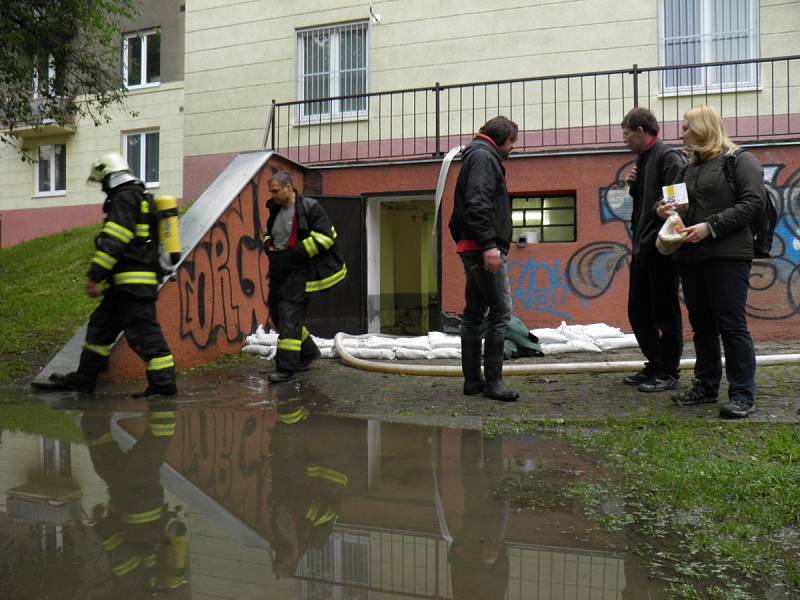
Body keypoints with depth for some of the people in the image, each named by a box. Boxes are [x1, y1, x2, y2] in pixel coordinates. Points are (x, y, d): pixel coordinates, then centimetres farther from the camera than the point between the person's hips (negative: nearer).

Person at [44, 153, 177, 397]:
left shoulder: (124, 198, -9)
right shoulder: (141, 198, 23)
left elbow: (113, 241, -19)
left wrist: (95, 275, -20)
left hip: (132, 283, -11)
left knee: (143, 332, -8)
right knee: (100, 325, 15)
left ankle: (163, 383, -4)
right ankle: (84, 379, 22)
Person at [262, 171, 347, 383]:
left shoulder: (309, 207, -10)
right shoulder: (275, 210, 13)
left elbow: (325, 236, -18)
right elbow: (268, 233, 30)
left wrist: (295, 254, -18)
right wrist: (268, 247, 6)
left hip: (300, 269, -9)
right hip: (280, 270, 9)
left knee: (289, 312, -15)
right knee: (276, 311, 14)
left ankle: (286, 367, -10)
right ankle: (308, 351, 31)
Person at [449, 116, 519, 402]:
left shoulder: (479, 156, 25)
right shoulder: (484, 156, -6)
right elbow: (478, 203, -19)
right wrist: (489, 244, -24)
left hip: (472, 249, 11)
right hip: (483, 248, -11)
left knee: (474, 313, 9)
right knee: (501, 311, -9)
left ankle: (472, 380, 14)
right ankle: (493, 381, -7)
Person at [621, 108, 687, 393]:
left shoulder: (669, 157, -11)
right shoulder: (642, 159, 16)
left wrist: (664, 239, -23)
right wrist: (633, 185, 4)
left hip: (661, 248, -9)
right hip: (642, 248, 9)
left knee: (665, 312, 1)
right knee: (638, 312, 14)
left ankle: (668, 373, 13)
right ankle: (654, 366, 26)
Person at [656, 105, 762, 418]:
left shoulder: (740, 160, -2)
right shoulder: (691, 168, 19)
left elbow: (753, 202, -12)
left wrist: (710, 226, -19)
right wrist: (668, 212, 3)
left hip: (727, 256, -7)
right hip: (691, 257, 7)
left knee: (731, 325, -7)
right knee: (701, 325, 11)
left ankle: (743, 395, -1)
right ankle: (706, 386, 22)